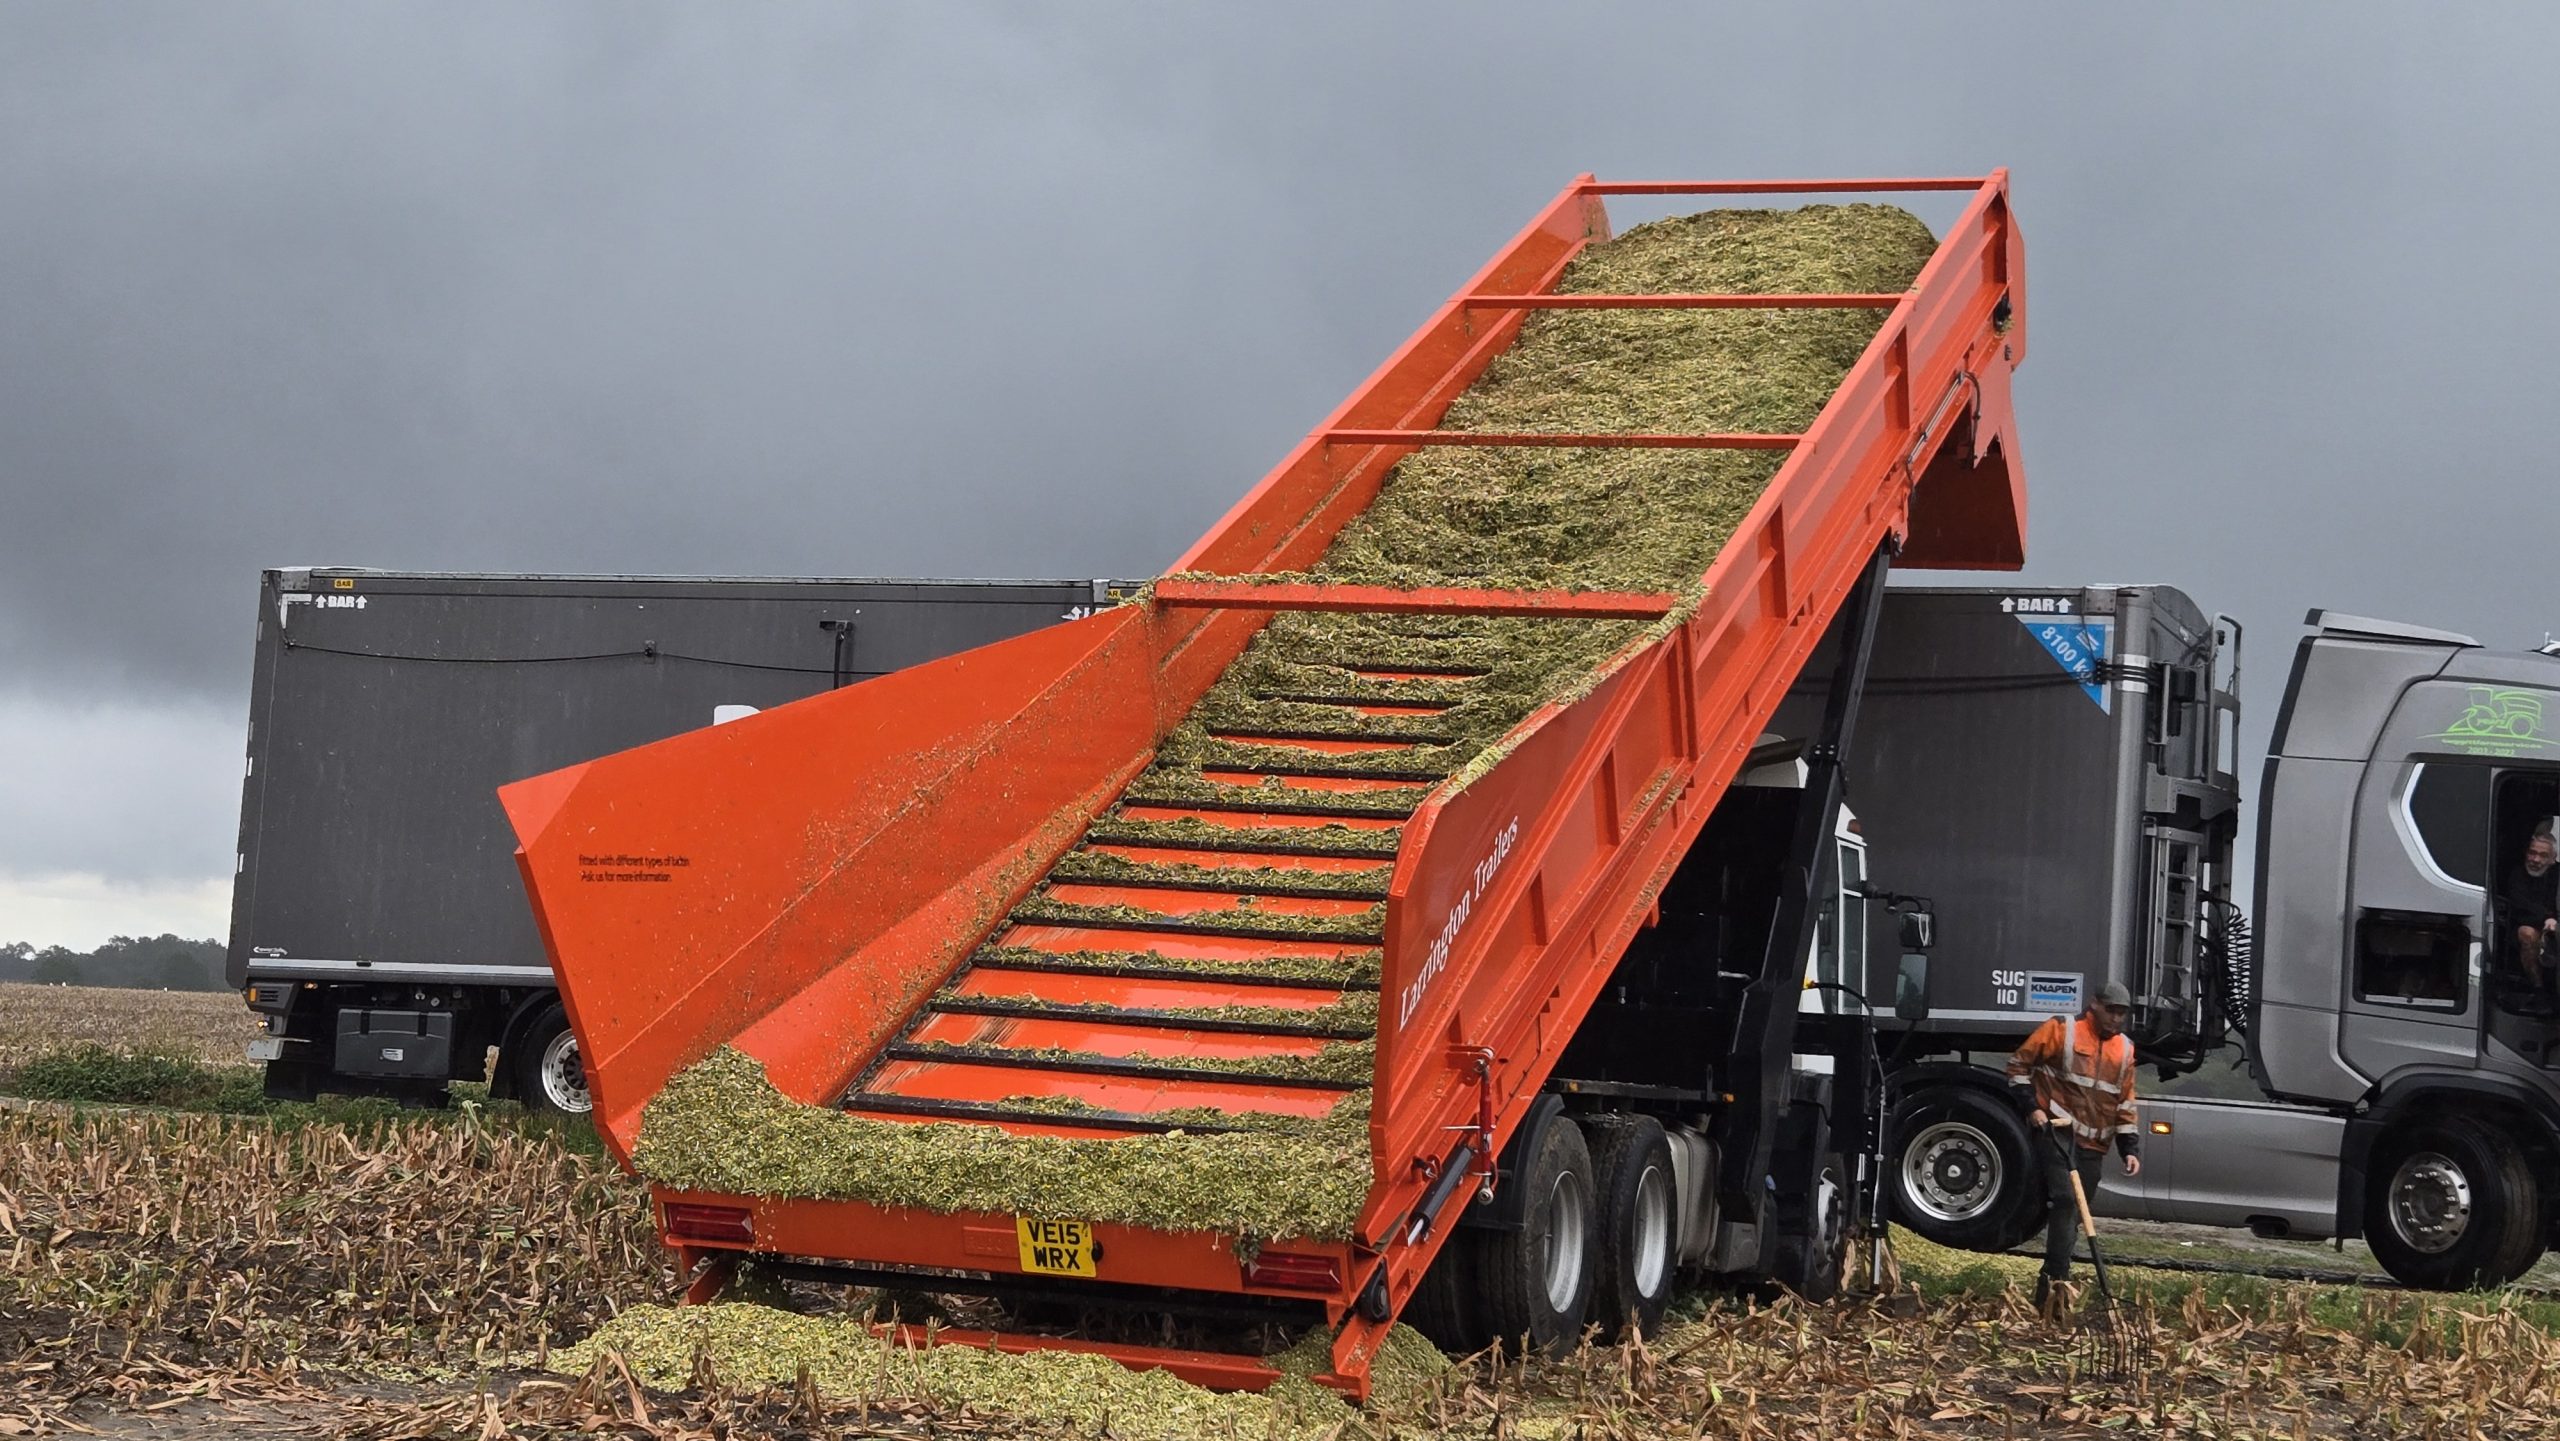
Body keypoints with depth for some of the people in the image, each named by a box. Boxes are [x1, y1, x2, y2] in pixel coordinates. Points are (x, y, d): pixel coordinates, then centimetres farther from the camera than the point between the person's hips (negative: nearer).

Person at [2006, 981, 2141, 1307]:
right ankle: (2057, 1277, -23)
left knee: (2073, 1213, 5)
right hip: (2056, 1131, -6)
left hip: (2093, 1144, 6)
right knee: (2066, 1199, -21)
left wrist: (2130, 1149, 10)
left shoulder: (2125, 1048, 13)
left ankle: (2052, 1279, 12)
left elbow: (2125, 1102, 18)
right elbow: (2020, 1063, 0)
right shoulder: (2062, 1030, -4)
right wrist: (2031, 1106, -8)